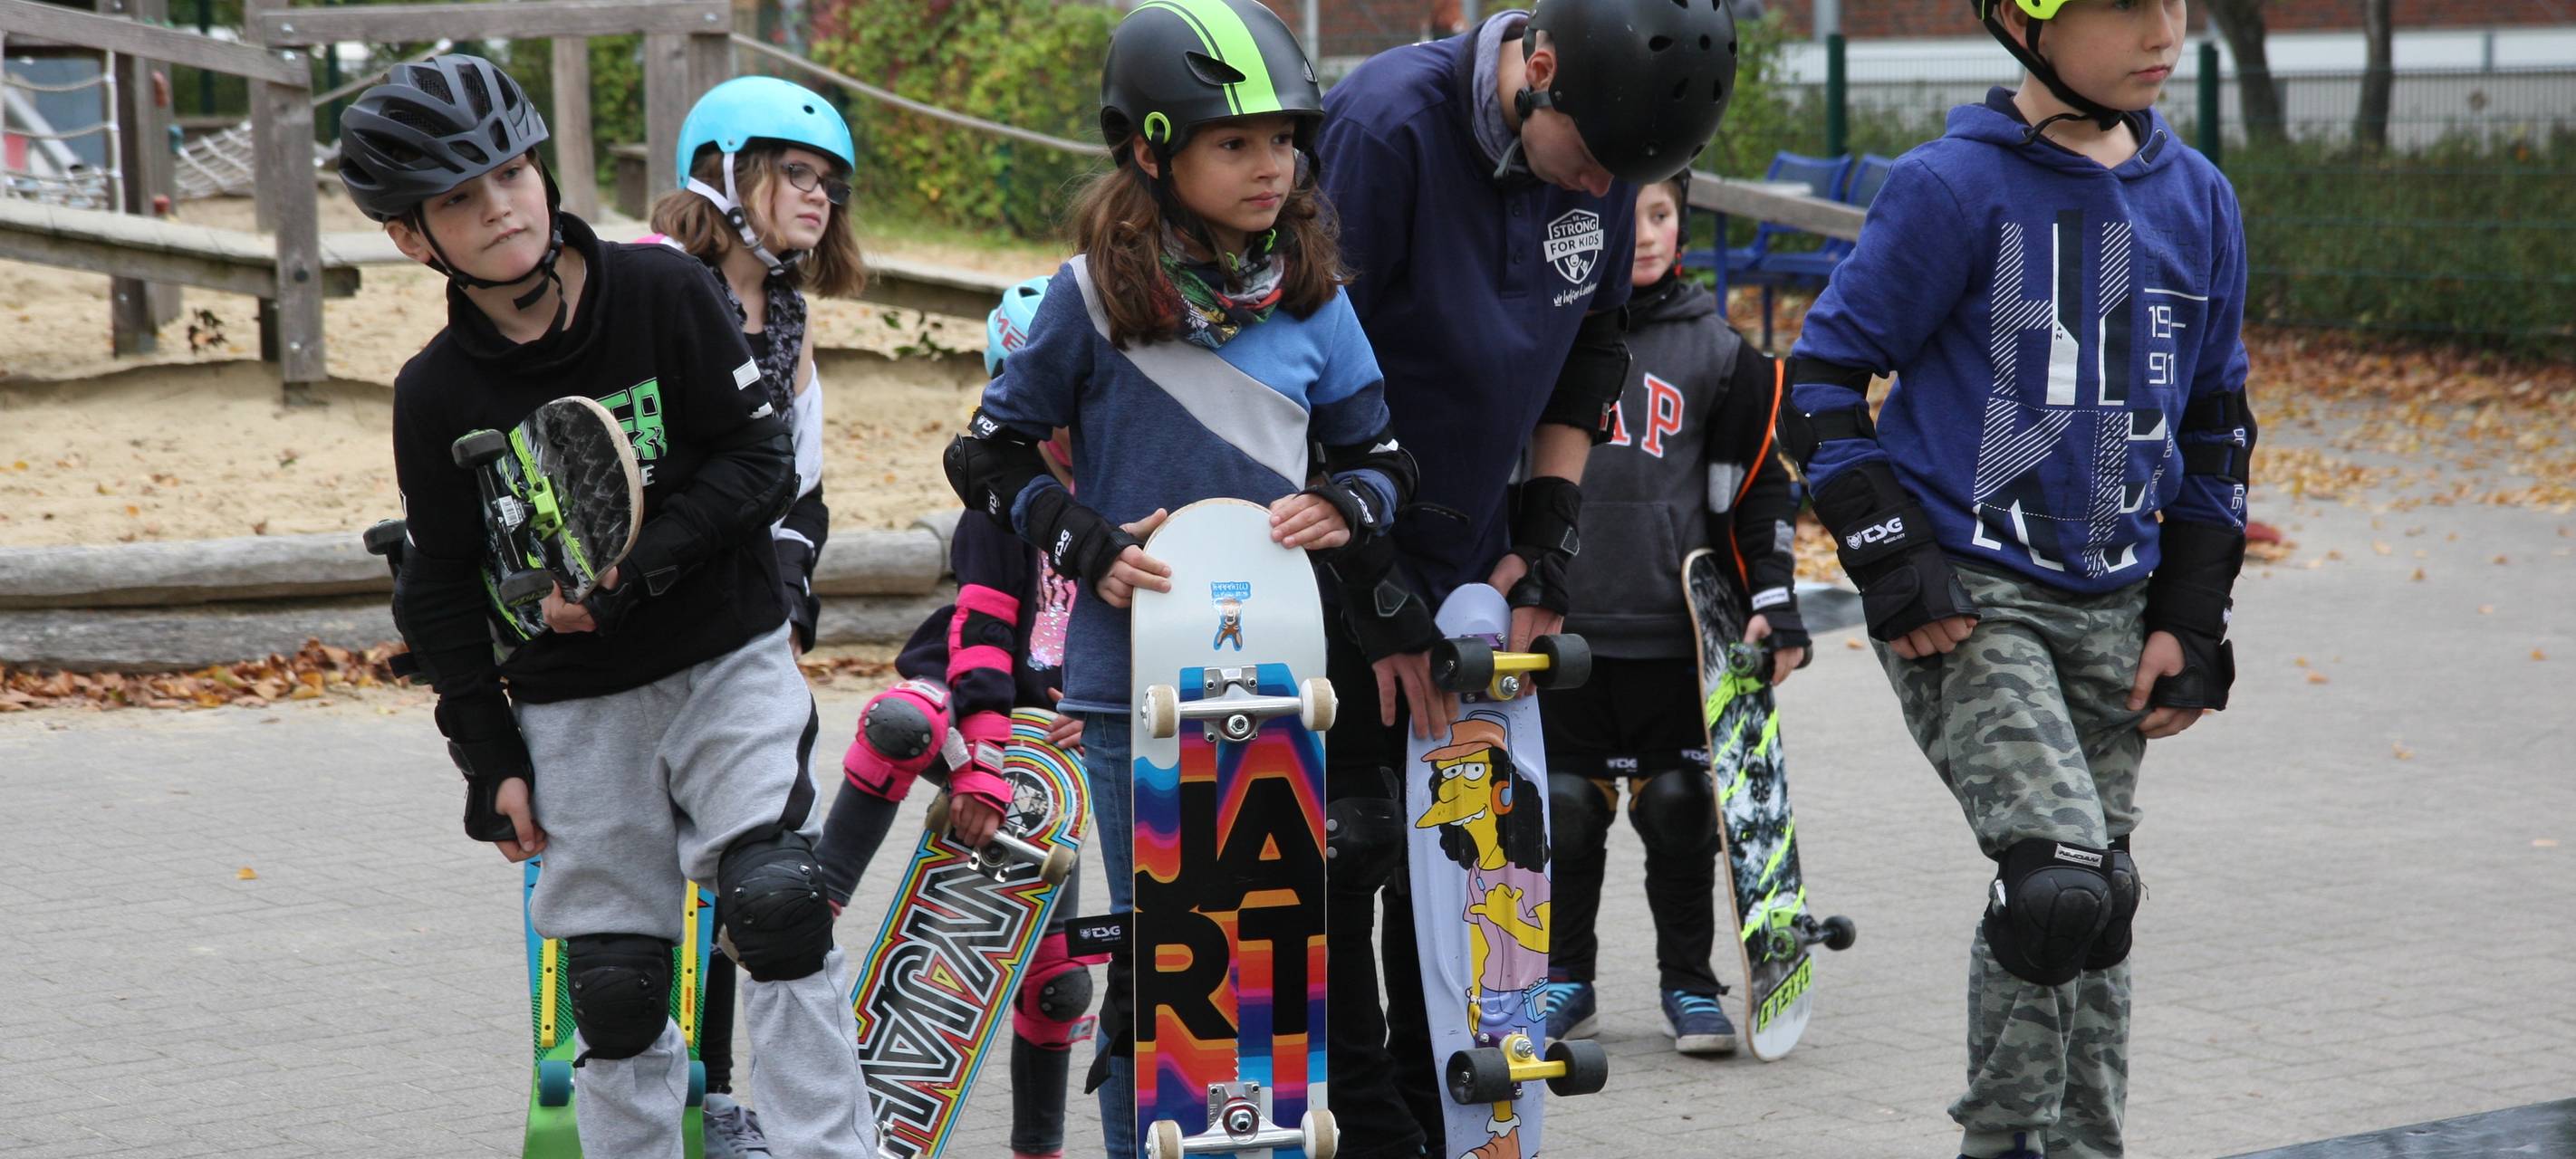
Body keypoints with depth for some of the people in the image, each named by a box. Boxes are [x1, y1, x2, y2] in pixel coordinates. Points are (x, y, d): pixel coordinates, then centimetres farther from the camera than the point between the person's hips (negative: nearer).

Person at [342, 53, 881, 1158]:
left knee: (777, 905, -18)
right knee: (613, 984, 4)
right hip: (574, 708, 2)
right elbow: (441, 588, 4)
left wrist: (634, 570, -20)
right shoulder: (438, 392, -4)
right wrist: (490, 757, 1)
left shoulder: (664, 292, -9)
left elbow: (760, 462, -9)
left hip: (728, 661, -2)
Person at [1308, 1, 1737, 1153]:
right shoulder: (1386, 124, -26)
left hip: (1475, 566, 6)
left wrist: (1549, 529, 2)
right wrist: (1376, 589, -20)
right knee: (1346, 837, -5)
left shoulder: (1602, 156, -6)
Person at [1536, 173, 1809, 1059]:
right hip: (1561, 626, 0)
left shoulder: (1715, 348, 4)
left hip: (1677, 631, 0)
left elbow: (1756, 485, 7)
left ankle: (1688, 983, 15)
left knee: (1679, 809, 2)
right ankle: (1564, 981, 19)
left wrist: (1774, 602, 0)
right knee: (1564, 809, 5)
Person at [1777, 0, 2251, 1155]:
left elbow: (2214, 425, 17)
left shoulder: (2197, 201, 8)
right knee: (2064, 881, -20)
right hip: (1965, 602, -6)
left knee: (2089, 921, 10)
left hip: (2107, 610, 6)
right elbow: (1822, 377, -4)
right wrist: (1897, 569, -11)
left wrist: (2187, 623, 11)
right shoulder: (1955, 187, -10)